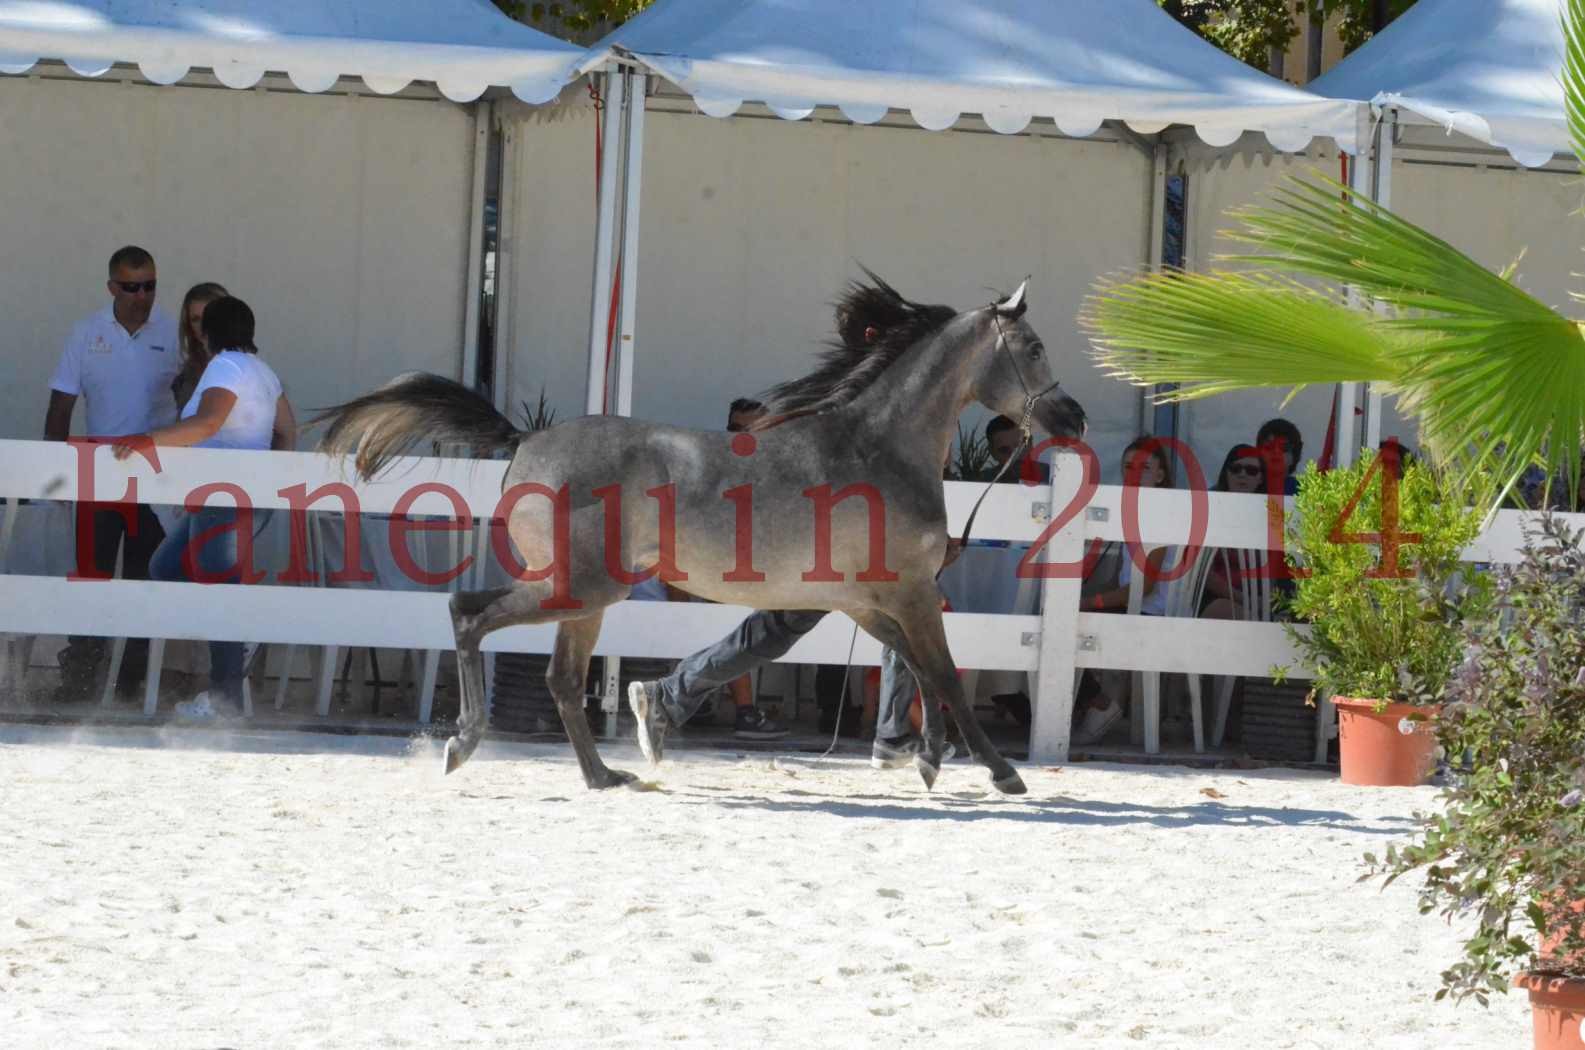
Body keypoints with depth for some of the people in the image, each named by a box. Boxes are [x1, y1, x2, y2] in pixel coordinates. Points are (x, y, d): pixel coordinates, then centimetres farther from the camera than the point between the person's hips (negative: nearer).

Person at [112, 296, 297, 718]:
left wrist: (146, 440, -41)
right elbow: (288, 432, 19)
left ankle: (226, 699, -3)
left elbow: (206, 422, -32)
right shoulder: (260, 369, 16)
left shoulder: (227, 367, -14)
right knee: (166, 568, 15)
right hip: (251, 498, 10)